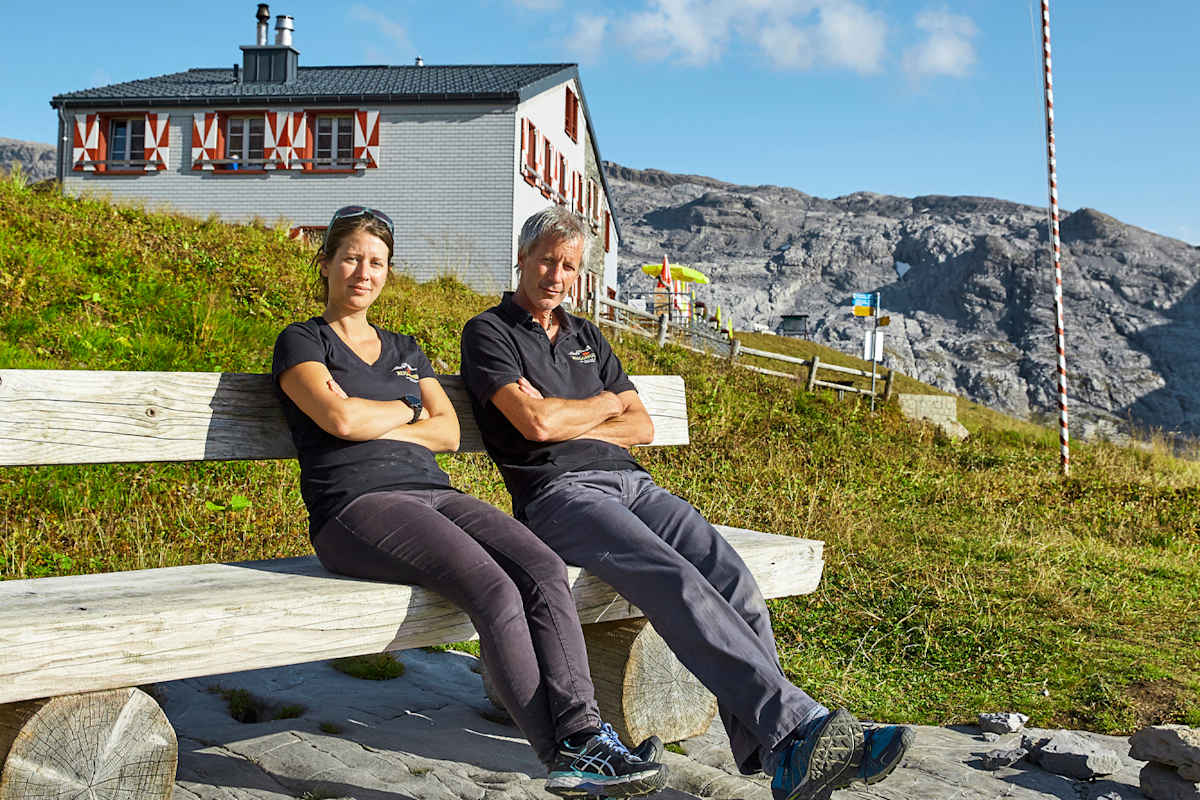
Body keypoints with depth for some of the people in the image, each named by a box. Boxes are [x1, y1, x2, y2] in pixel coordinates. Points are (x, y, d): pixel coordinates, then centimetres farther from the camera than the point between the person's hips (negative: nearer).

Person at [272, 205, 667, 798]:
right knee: (495, 590, -30)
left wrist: (375, 427, -1)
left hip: (433, 493, 6)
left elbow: (448, 432, 13)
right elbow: (340, 419, -10)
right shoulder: (302, 342, 10)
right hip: (357, 505, -6)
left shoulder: (404, 349, 27)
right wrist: (405, 410, 7)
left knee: (544, 570, -24)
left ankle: (580, 732, -31)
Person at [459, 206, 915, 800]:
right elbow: (535, 423, -9)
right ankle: (799, 724, -38)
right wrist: (606, 403, 8)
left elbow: (642, 427, 19)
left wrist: (569, 423, 3)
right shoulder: (489, 333, 8)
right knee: (676, 582, -32)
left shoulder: (585, 336, 27)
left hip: (630, 482, 6)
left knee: (730, 576, -21)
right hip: (559, 493, -6)